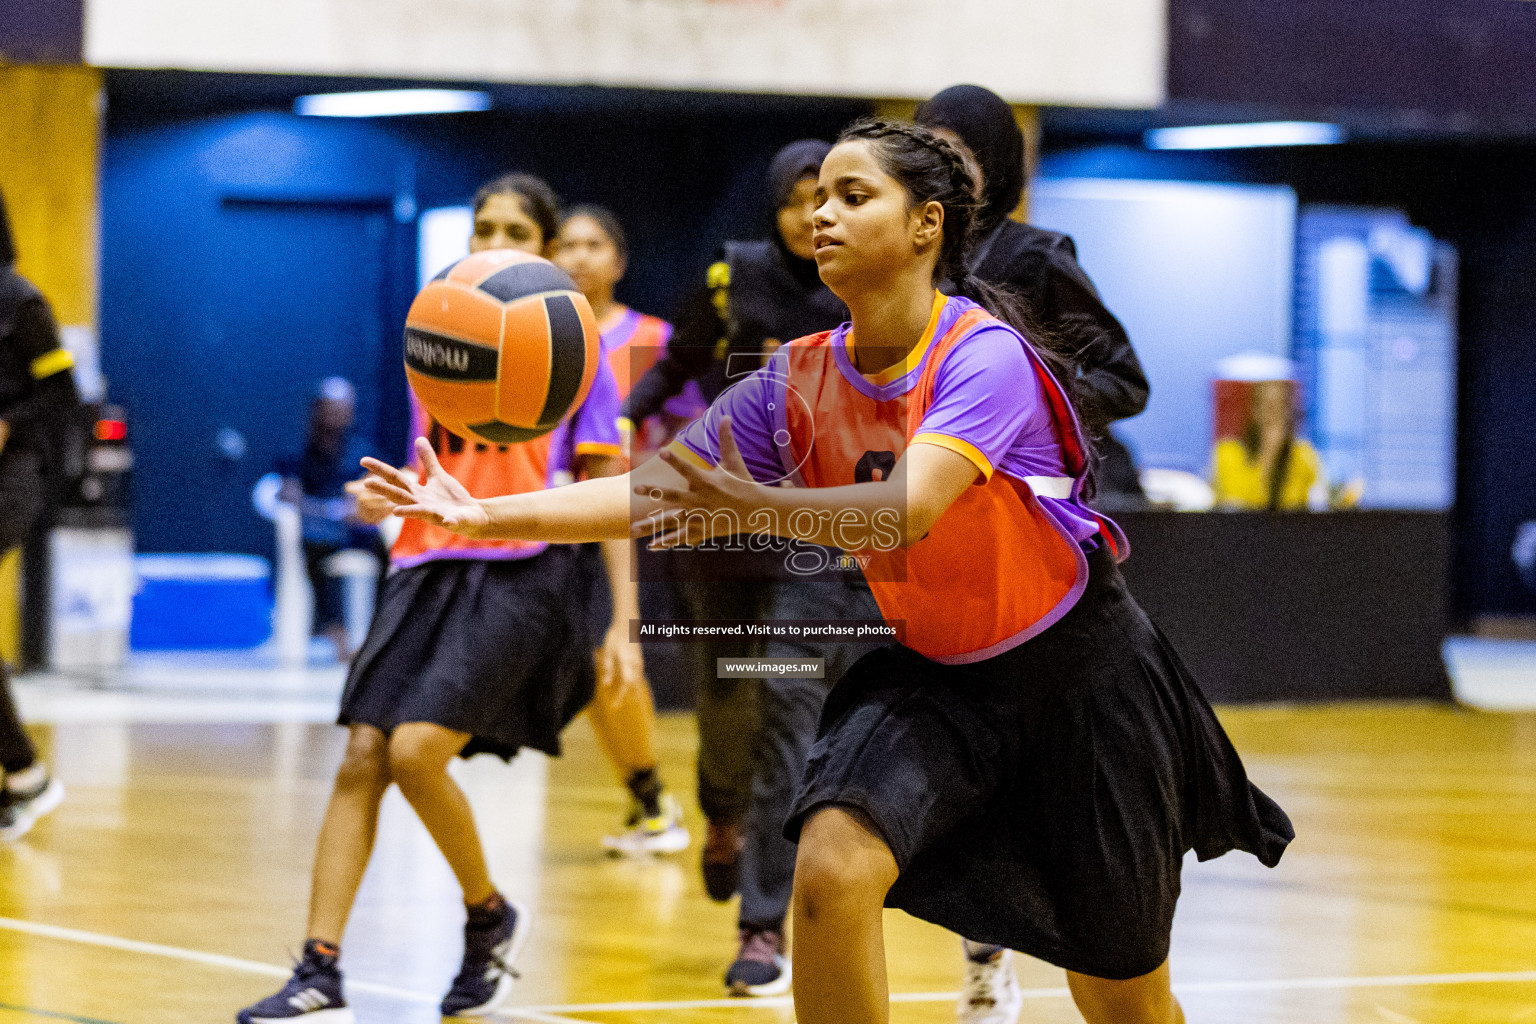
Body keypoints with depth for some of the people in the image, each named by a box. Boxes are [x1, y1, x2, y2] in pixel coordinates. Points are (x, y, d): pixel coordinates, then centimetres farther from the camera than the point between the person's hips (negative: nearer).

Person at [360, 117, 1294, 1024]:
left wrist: (757, 506, -53)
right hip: (936, 673, 4)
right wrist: (486, 515, -17)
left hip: (1077, 672, -4)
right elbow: (656, 491, -5)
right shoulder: (801, 379, -5)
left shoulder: (986, 355, -23)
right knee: (832, 865, -25)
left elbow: (909, 510, -39)